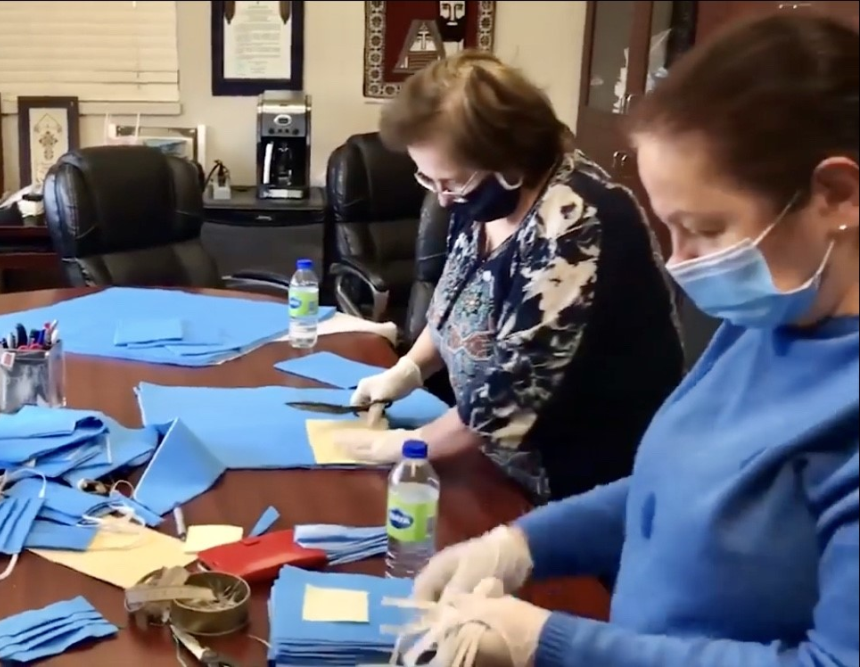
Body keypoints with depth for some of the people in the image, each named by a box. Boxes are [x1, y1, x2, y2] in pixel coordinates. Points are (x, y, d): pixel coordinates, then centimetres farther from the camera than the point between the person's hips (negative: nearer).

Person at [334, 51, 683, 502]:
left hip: (589, 490, -7)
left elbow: (513, 396, -27)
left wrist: (406, 445, -15)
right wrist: (408, 369, 1)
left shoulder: (575, 227, -29)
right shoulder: (486, 198, -3)